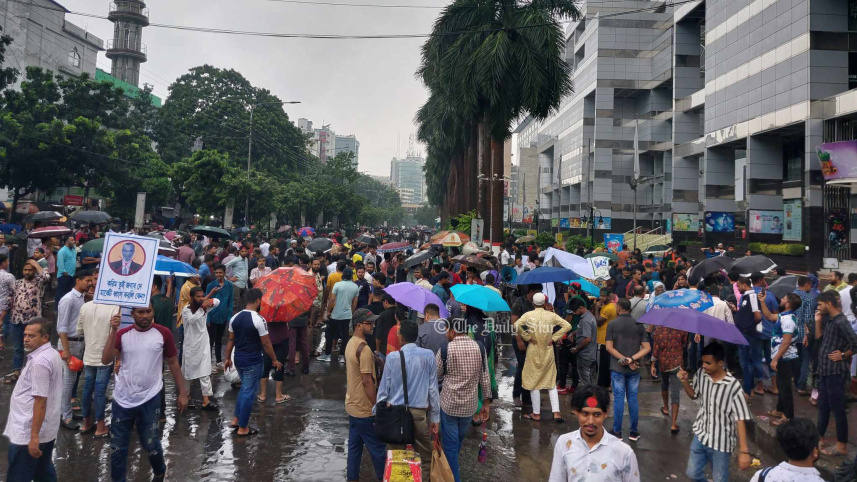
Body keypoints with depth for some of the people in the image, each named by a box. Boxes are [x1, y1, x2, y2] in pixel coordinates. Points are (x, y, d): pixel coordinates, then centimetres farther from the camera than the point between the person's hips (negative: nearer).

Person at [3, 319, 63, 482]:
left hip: (27, 433, -10)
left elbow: (40, 401, -24)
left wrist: (34, 437, -22)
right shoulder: (53, 354, 10)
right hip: (48, 429, 10)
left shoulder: (39, 361, -21)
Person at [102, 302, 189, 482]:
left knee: (150, 444, 9)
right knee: (117, 447, 11)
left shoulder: (163, 334, -6)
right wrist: (113, 331, -22)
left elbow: (173, 363, 2)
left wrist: (183, 392, 2)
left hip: (149, 399, -1)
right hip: (122, 399, 2)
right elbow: (105, 360, -14)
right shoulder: (122, 334, -2)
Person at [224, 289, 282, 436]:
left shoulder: (235, 318, 1)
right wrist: (274, 360, -2)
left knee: (244, 388, 24)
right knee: (249, 392, 4)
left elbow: (231, 340, 8)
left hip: (239, 359, 7)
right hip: (253, 361, -7)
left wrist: (227, 358, 18)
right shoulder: (259, 319, -18)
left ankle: (236, 419, 28)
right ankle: (243, 428, 12)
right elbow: (266, 343, -14)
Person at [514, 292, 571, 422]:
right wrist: (554, 338, -4)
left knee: (533, 382, 7)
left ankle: (536, 414, 12)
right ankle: (556, 413, 6)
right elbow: (567, 325, -6)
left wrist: (527, 337, -12)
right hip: (548, 352, 2)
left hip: (534, 351, -2)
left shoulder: (528, 315, -9)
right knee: (551, 382, 12)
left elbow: (517, 325, -24)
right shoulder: (552, 315, -2)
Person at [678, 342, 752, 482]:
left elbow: (740, 419, -20)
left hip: (721, 442, -4)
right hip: (701, 436, 5)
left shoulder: (733, 386, -24)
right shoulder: (701, 374, -8)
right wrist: (684, 382, -9)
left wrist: (743, 451, -22)